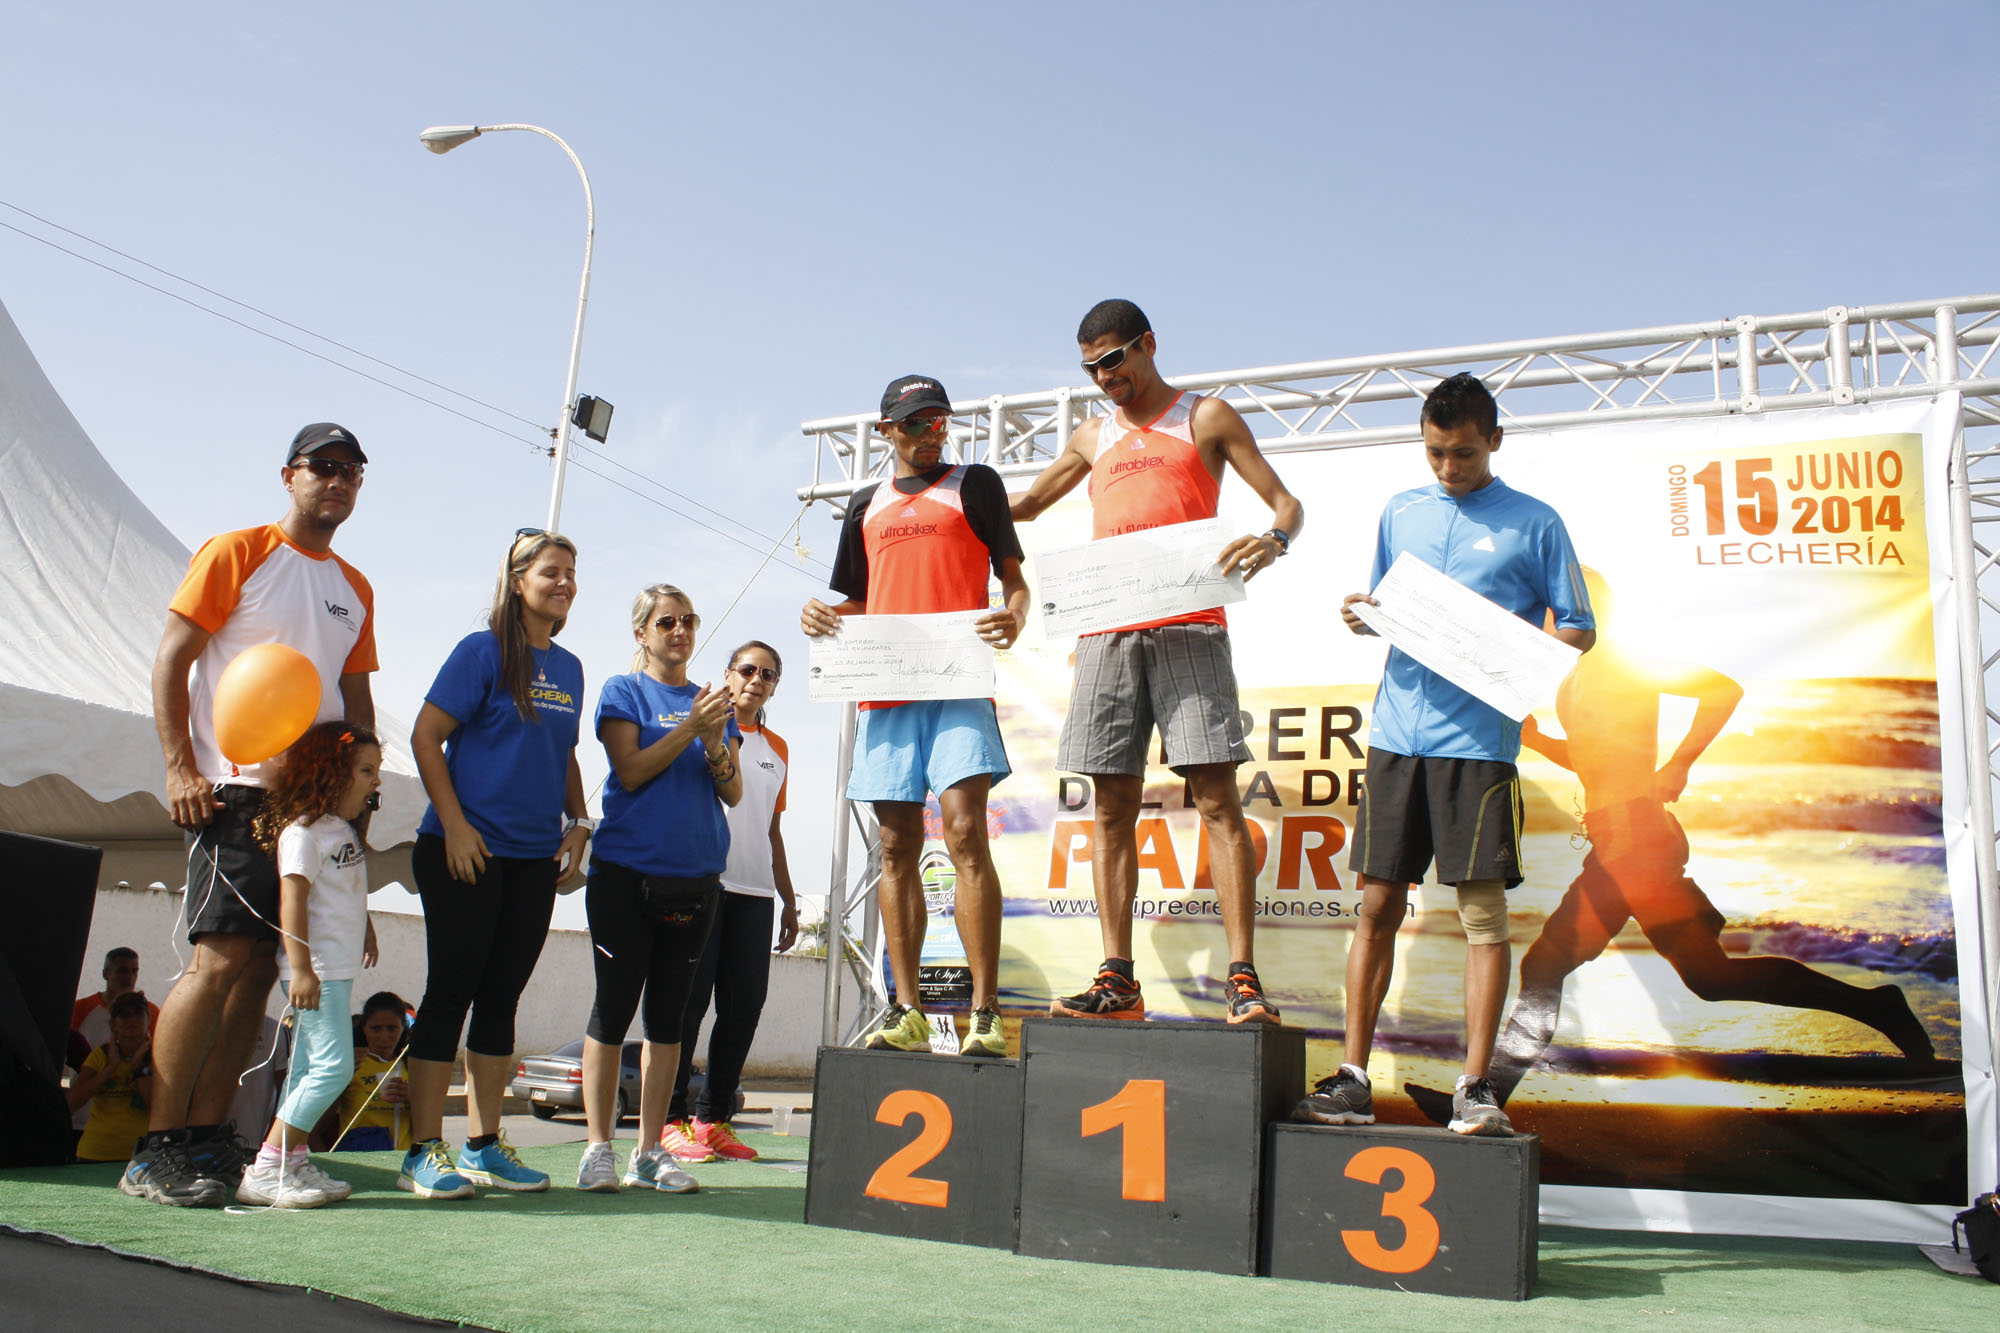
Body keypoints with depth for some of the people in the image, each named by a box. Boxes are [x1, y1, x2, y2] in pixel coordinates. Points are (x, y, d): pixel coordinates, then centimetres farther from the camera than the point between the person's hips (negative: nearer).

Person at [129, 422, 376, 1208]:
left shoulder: (355, 589, 19)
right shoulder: (236, 553, 1)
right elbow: (170, 659, -4)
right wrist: (181, 769, -12)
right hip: (235, 789, -6)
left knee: (261, 967, 4)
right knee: (222, 955, -13)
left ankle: (208, 1135, 11)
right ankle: (156, 1149, -6)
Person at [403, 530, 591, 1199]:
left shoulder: (569, 667, 13)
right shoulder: (482, 651, -5)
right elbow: (426, 736, -8)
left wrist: (577, 825, 8)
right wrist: (454, 826, -14)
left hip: (535, 857, 6)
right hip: (467, 853, -6)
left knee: (502, 998, 10)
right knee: (451, 993, -2)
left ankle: (483, 1146, 18)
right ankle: (424, 1153, 6)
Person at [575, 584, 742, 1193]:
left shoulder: (713, 700, 15)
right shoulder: (623, 692, 4)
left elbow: (733, 794, 9)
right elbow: (631, 771, -9)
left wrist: (716, 747, -10)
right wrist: (690, 728, -17)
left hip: (696, 877, 4)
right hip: (627, 873, -4)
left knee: (668, 1013, 6)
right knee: (613, 1006, -3)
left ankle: (650, 1152, 12)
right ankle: (598, 1148, 6)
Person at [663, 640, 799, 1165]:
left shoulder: (777, 748, 20)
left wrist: (789, 900, 20)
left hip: (756, 891, 6)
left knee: (745, 1006, 1)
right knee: (689, 1000, -5)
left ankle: (713, 1118, 9)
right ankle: (671, 1120, 1)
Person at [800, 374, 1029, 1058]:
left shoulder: (973, 483, 12)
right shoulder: (867, 504, 23)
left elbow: (1013, 576, 8)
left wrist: (1014, 619, -14)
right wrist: (820, 613, 5)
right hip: (886, 690, 5)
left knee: (965, 833, -16)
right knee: (898, 847, 2)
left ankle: (985, 1013, -15)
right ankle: (905, 1012, 6)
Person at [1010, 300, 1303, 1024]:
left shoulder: (1207, 417, 12)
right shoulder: (1094, 436, 24)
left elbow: (1287, 502, 6)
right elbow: (1024, 503, 37)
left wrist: (1272, 540, -17)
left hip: (1187, 628, -4)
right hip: (1106, 633, 4)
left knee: (1216, 797, -11)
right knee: (1113, 807, 0)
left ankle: (1243, 979, -12)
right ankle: (1117, 979, 3)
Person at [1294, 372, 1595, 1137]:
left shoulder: (1534, 523, 5)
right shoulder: (1400, 514, 16)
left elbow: (1578, 628, 6)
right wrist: (1362, 619, 0)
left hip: (1480, 741, -3)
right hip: (1398, 732, 3)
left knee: (1483, 909, -2)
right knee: (1378, 904, 4)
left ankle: (1476, 1088, 6)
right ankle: (1353, 1079, 11)